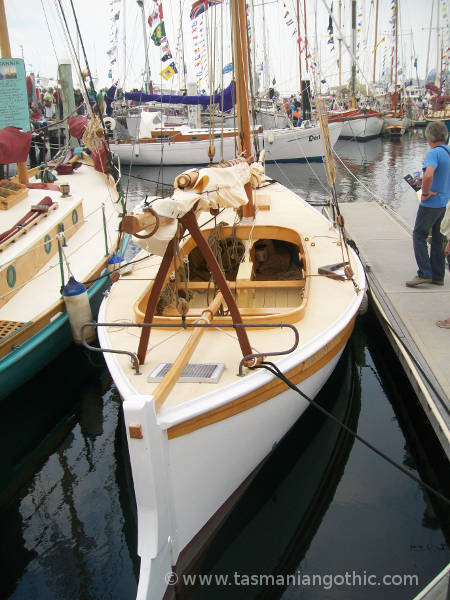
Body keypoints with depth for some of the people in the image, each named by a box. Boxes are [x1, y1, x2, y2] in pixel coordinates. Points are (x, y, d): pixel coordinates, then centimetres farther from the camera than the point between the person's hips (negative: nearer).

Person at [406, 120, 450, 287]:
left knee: (419, 236, -1)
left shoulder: (434, 153, -17)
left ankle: (424, 274, -6)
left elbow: (429, 175, -34)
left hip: (430, 203, -8)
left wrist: (425, 192, -19)